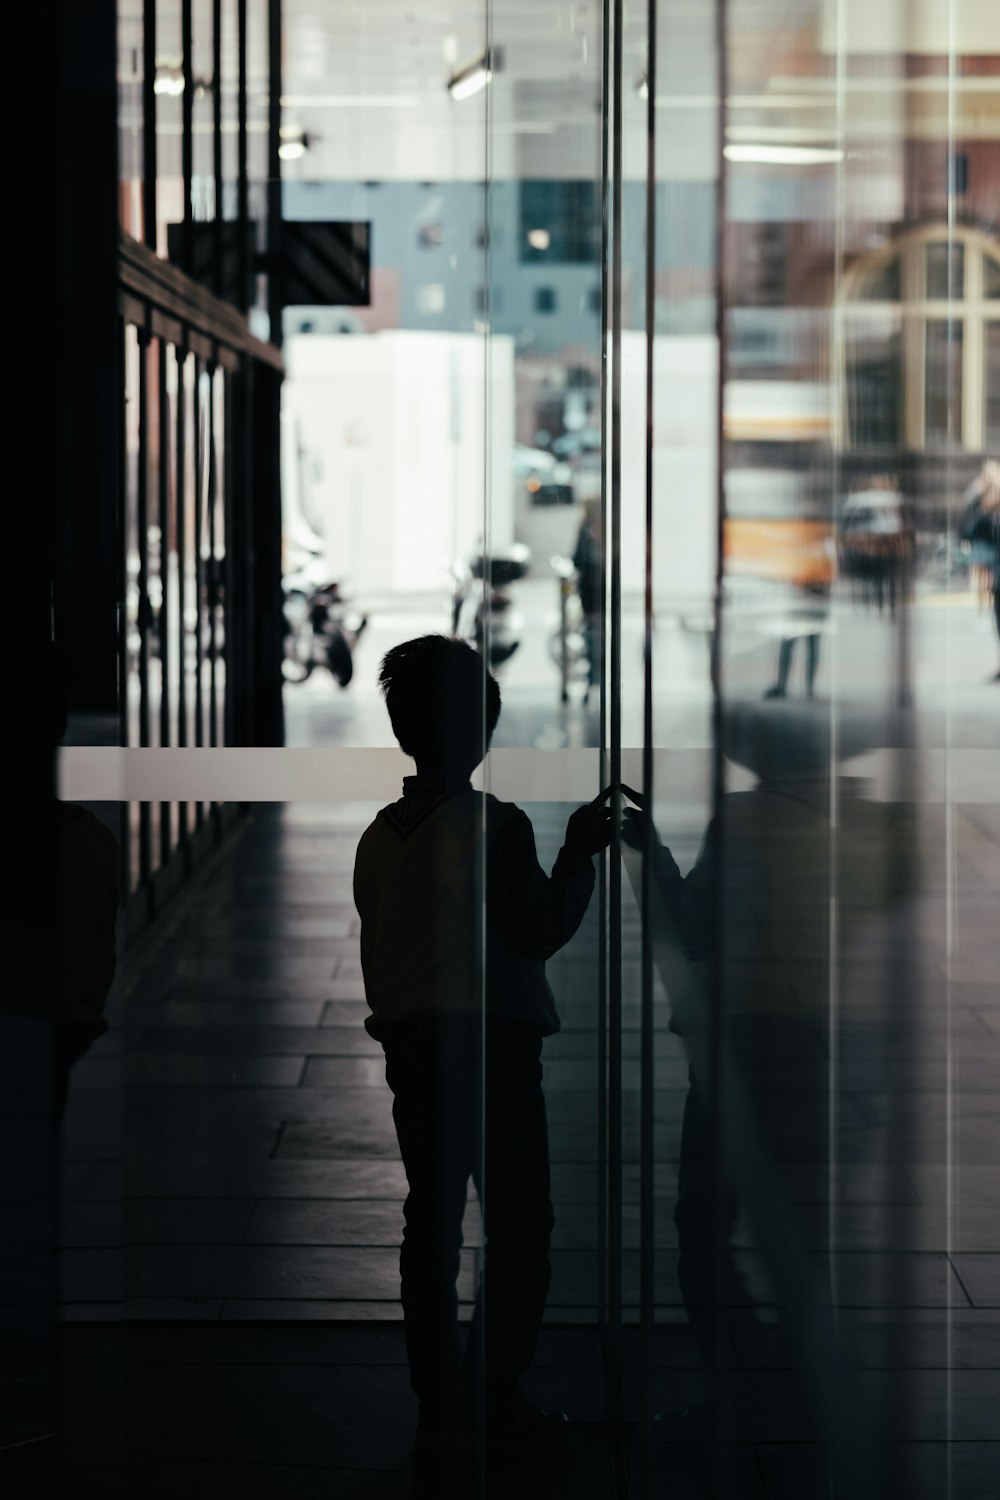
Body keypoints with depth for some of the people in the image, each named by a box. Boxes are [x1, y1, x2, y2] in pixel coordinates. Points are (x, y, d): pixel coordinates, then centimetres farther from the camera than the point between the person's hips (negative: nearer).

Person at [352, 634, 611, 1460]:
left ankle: (439, 1401, 13)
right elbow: (541, 928, -10)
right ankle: (495, 1396, -3)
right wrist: (579, 853, 1)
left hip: (410, 1043, 6)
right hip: (492, 1042, -6)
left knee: (432, 1221, 10)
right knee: (518, 1223, 1)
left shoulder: (380, 836, 6)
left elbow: (374, 952, 11)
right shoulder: (494, 824, -13)